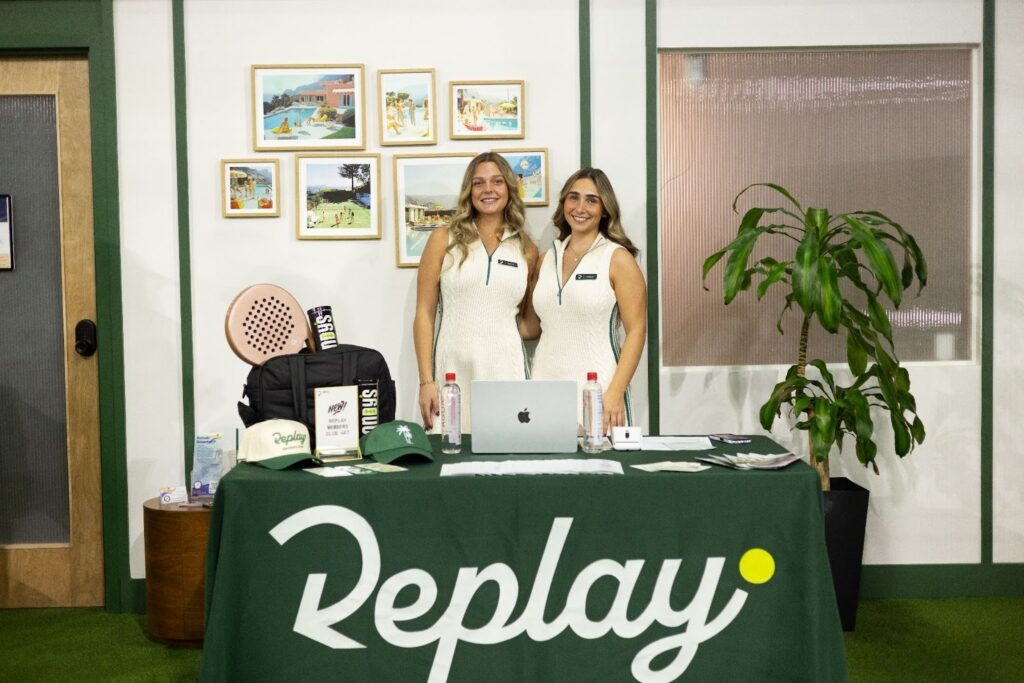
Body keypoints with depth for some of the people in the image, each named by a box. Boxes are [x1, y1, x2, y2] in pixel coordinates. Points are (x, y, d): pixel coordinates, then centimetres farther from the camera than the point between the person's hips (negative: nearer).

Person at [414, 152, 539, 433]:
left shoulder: (527, 249, 10)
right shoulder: (444, 240, 4)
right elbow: (424, 313, 2)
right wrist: (426, 381, -6)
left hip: (506, 368, 2)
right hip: (453, 367, -1)